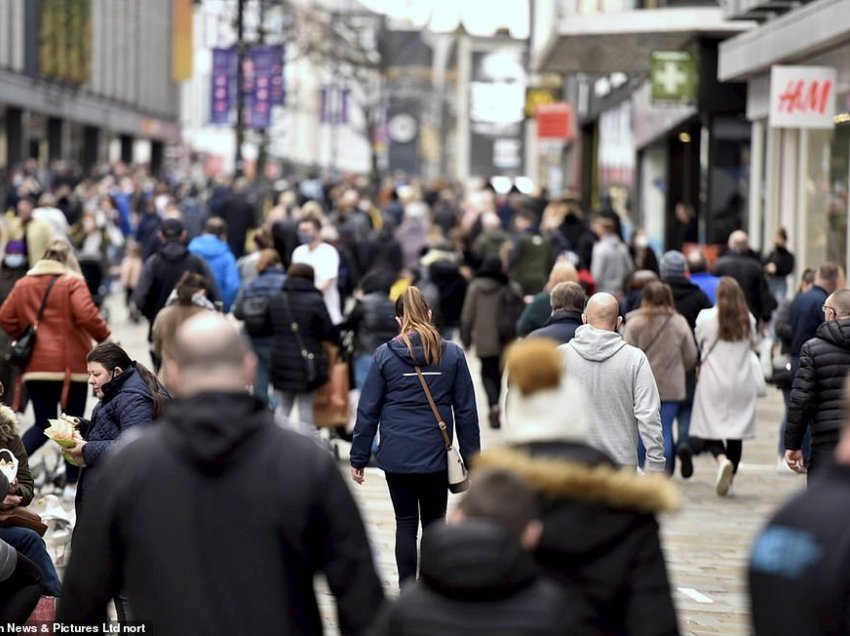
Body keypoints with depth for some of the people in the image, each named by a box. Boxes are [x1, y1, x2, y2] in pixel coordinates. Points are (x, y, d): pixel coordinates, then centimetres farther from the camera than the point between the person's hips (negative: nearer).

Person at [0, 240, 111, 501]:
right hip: (70, 364, -4)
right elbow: (87, 315, -19)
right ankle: (72, 484, 12)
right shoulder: (73, 283, -8)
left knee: (42, 424, 12)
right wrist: (105, 337, -5)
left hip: (36, 365, 4)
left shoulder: (23, 284, 6)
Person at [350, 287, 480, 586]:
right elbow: (466, 411, 2)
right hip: (436, 455, 0)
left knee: (406, 523, 9)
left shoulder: (385, 354, -4)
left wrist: (359, 458, 5)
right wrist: (472, 458, 9)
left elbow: (368, 411, -2)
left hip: (397, 456, 0)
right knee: (434, 523, 12)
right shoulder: (452, 354, -1)